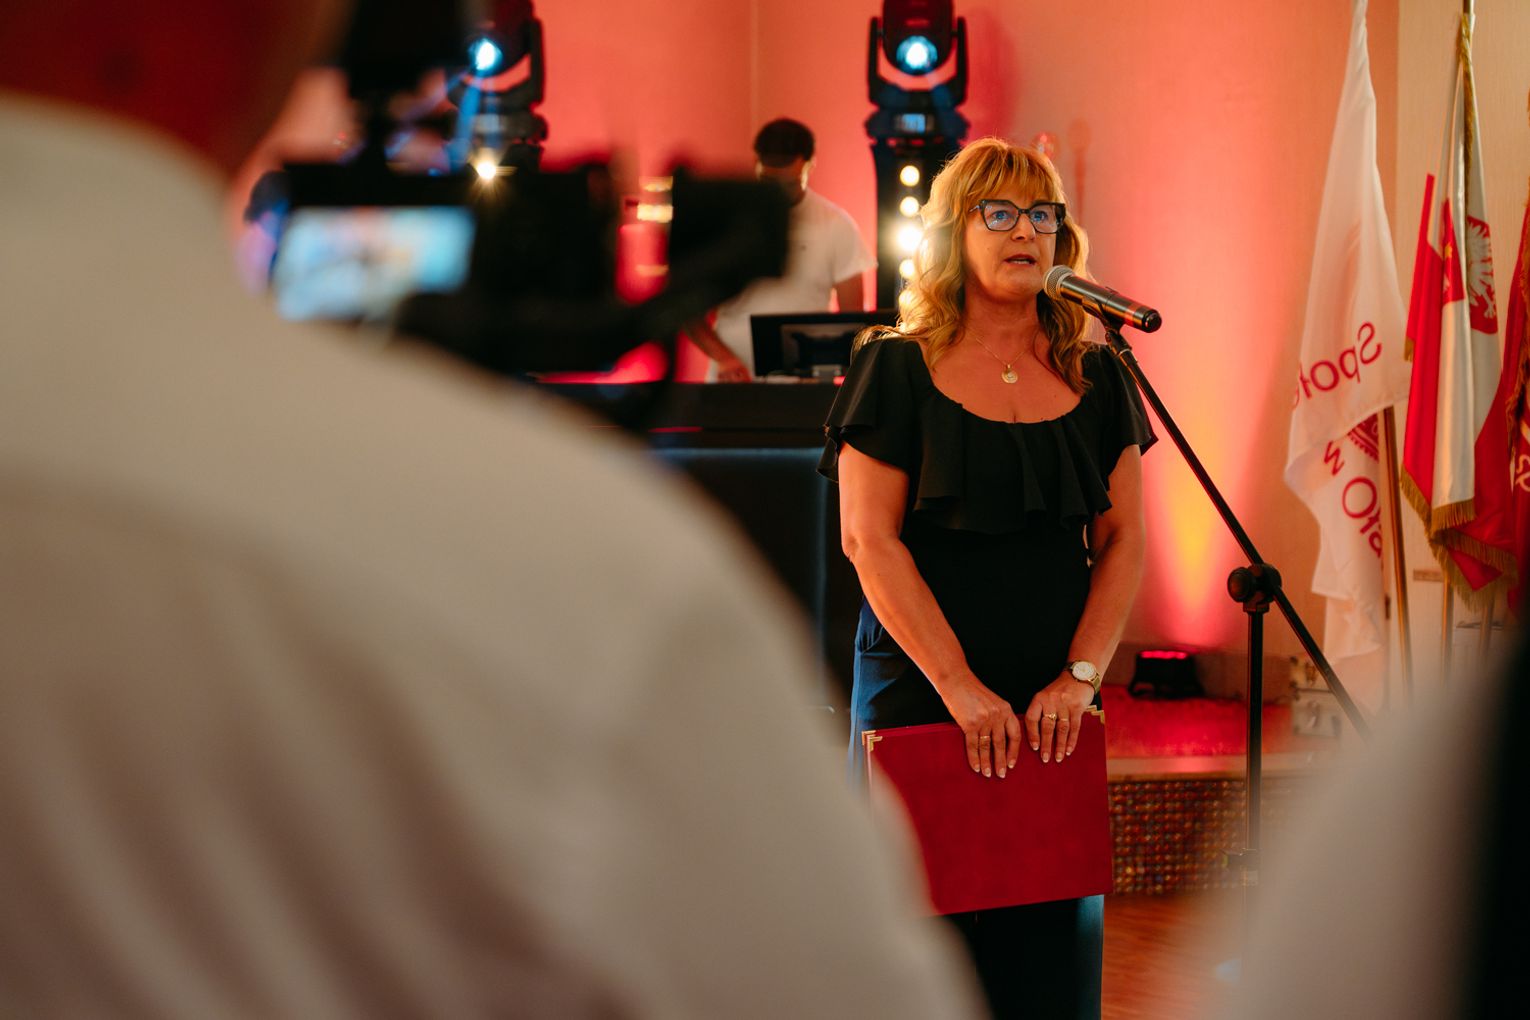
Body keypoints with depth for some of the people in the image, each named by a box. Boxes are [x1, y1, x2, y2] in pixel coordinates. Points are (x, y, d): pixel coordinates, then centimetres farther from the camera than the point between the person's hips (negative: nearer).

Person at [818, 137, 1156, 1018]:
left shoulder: (1097, 376, 10)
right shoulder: (896, 368, -1)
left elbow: (1124, 542, 8)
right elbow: (871, 542, -7)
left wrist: (1080, 676, -6)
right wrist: (959, 687, -14)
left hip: (1055, 708, 3)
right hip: (921, 695, -3)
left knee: (1052, 947, 4)